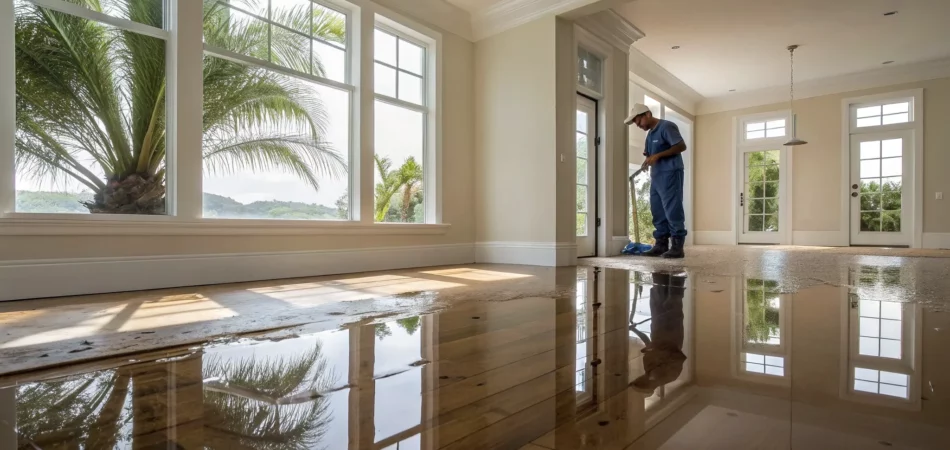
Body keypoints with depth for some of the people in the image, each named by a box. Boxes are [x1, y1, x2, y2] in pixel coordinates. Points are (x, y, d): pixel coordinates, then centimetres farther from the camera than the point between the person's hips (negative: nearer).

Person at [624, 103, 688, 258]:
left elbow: (681, 146, -14)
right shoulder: (650, 134, 20)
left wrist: (658, 155, -16)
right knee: (657, 211, 7)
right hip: (656, 176, 9)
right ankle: (661, 244, 11)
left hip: (670, 174, -9)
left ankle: (677, 246, -6)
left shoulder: (667, 126, -6)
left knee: (672, 210, -9)